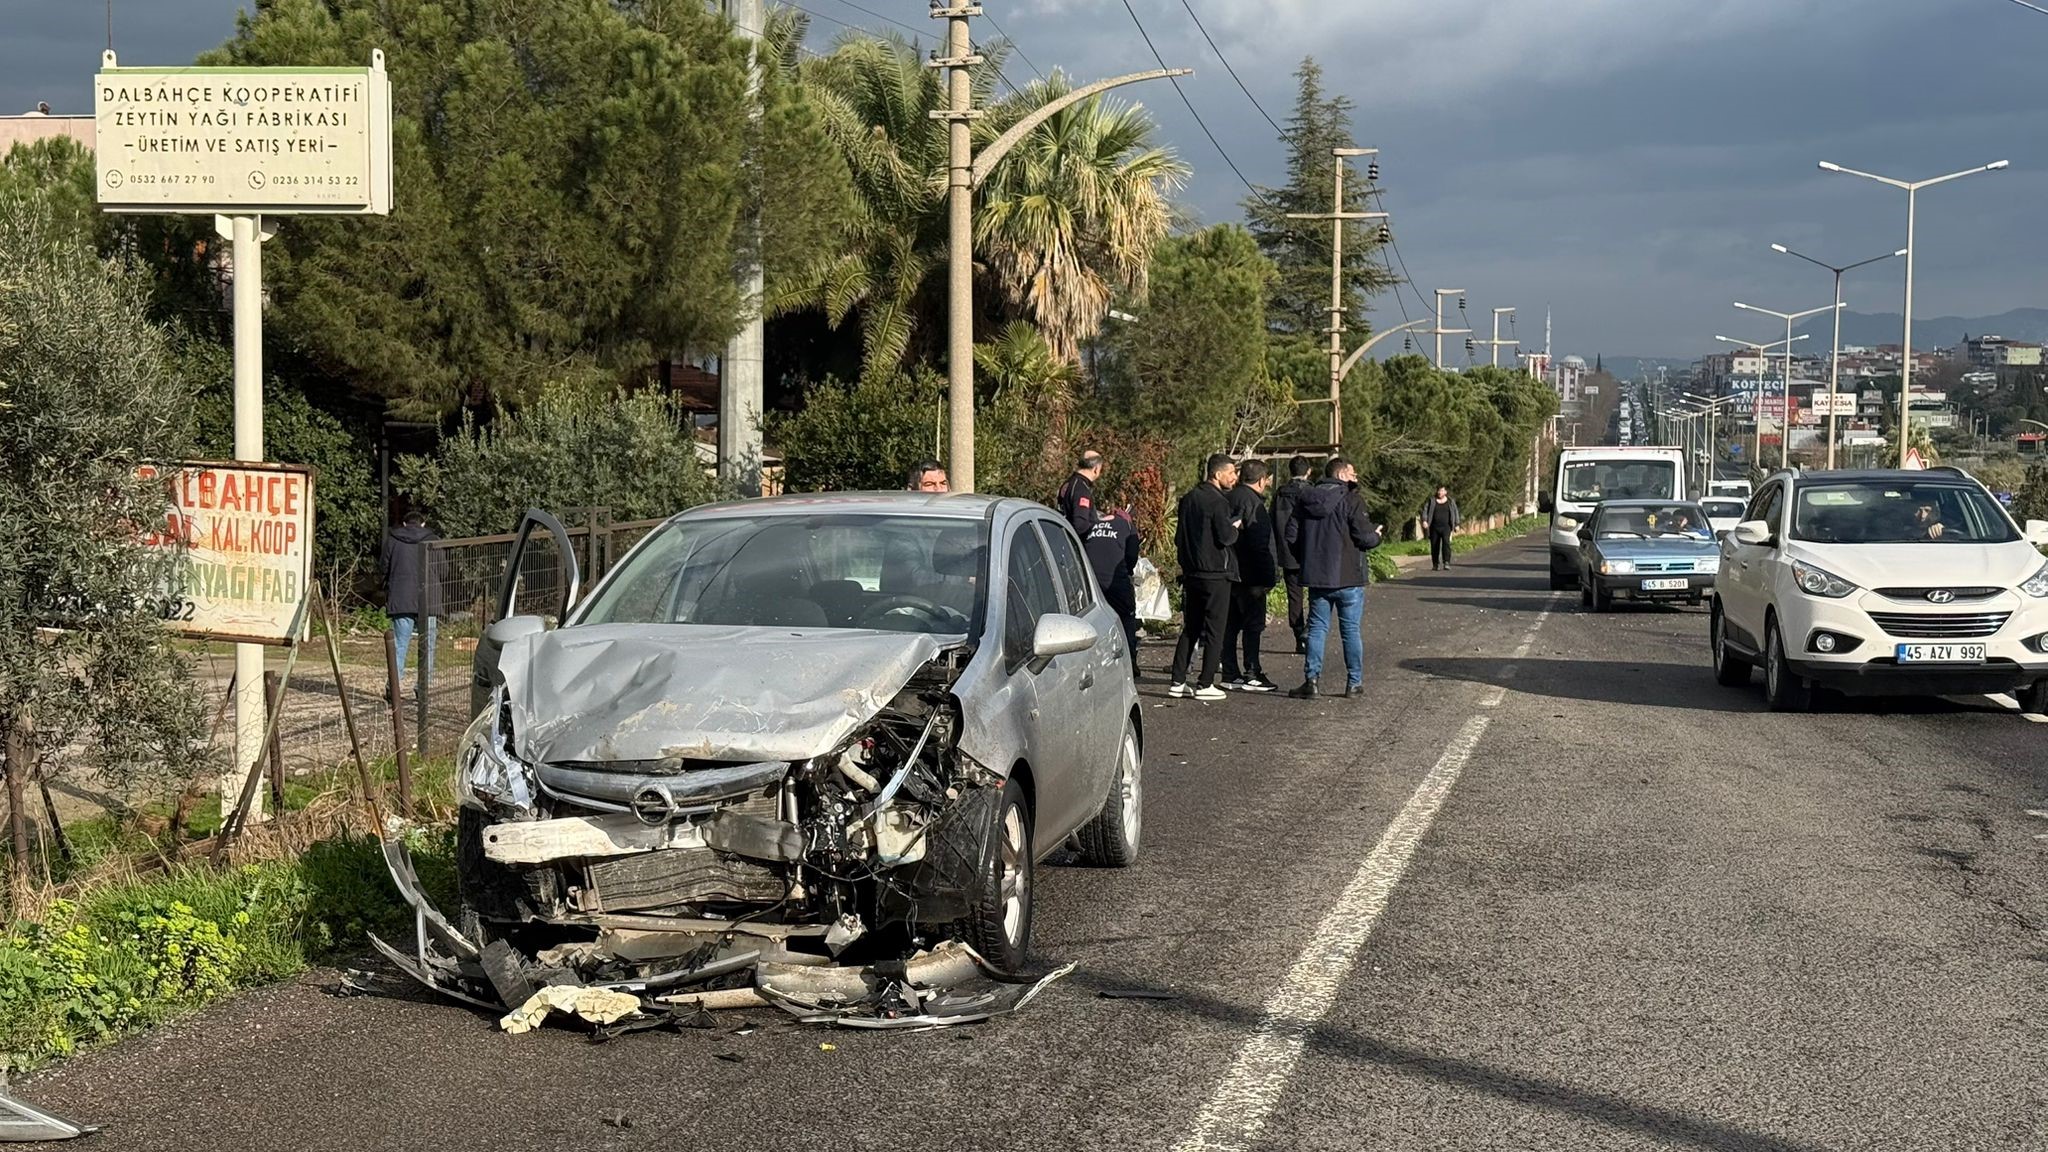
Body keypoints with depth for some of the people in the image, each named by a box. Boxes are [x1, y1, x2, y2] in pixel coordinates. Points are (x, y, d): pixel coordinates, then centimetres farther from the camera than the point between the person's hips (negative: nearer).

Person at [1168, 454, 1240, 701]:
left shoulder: (1189, 498, 11)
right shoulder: (1218, 502, -15)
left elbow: (1179, 539, 16)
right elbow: (1226, 537, -19)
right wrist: (1235, 527, -1)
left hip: (1191, 572, 8)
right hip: (1216, 574, -8)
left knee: (1190, 629, 13)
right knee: (1214, 630, -1)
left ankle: (1178, 682, 11)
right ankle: (1205, 684, -1)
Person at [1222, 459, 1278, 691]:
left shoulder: (1230, 498, 13)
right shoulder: (1251, 501, -14)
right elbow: (1260, 542, -20)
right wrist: (1268, 574, -18)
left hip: (1229, 573, 9)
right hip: (1249, 575, -9)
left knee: (1231, 624, 12)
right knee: (1253, 624, -3)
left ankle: (1230, 674, 15)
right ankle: (1252, 674, -2)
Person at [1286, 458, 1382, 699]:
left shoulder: (1307, 500, 6)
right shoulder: (1351, 500, -11)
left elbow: (1292, 536, 4)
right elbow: (1364, 536, -16)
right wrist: (1376, 535, 6)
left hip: (1316, 577, 4)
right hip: (1348, 579, -4)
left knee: (1317, 628, 9)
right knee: (1351, 630, 5)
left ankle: (1311, 679, 2)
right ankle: (1354, 682, 10)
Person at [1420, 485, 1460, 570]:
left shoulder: (1451, 502, 6)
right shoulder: (1431, 501, 5)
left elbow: (1455, 513, 12)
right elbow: (1425, 511, -1)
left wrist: (1456, 525, 8)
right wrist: (1424, 521, -16)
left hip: (1446, 527, -1)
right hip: (1434, 527, 1)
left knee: (1446, 543, -20)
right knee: (1434, 546, 3)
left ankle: (1446, 563, -26)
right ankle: (1435, 564, 15)